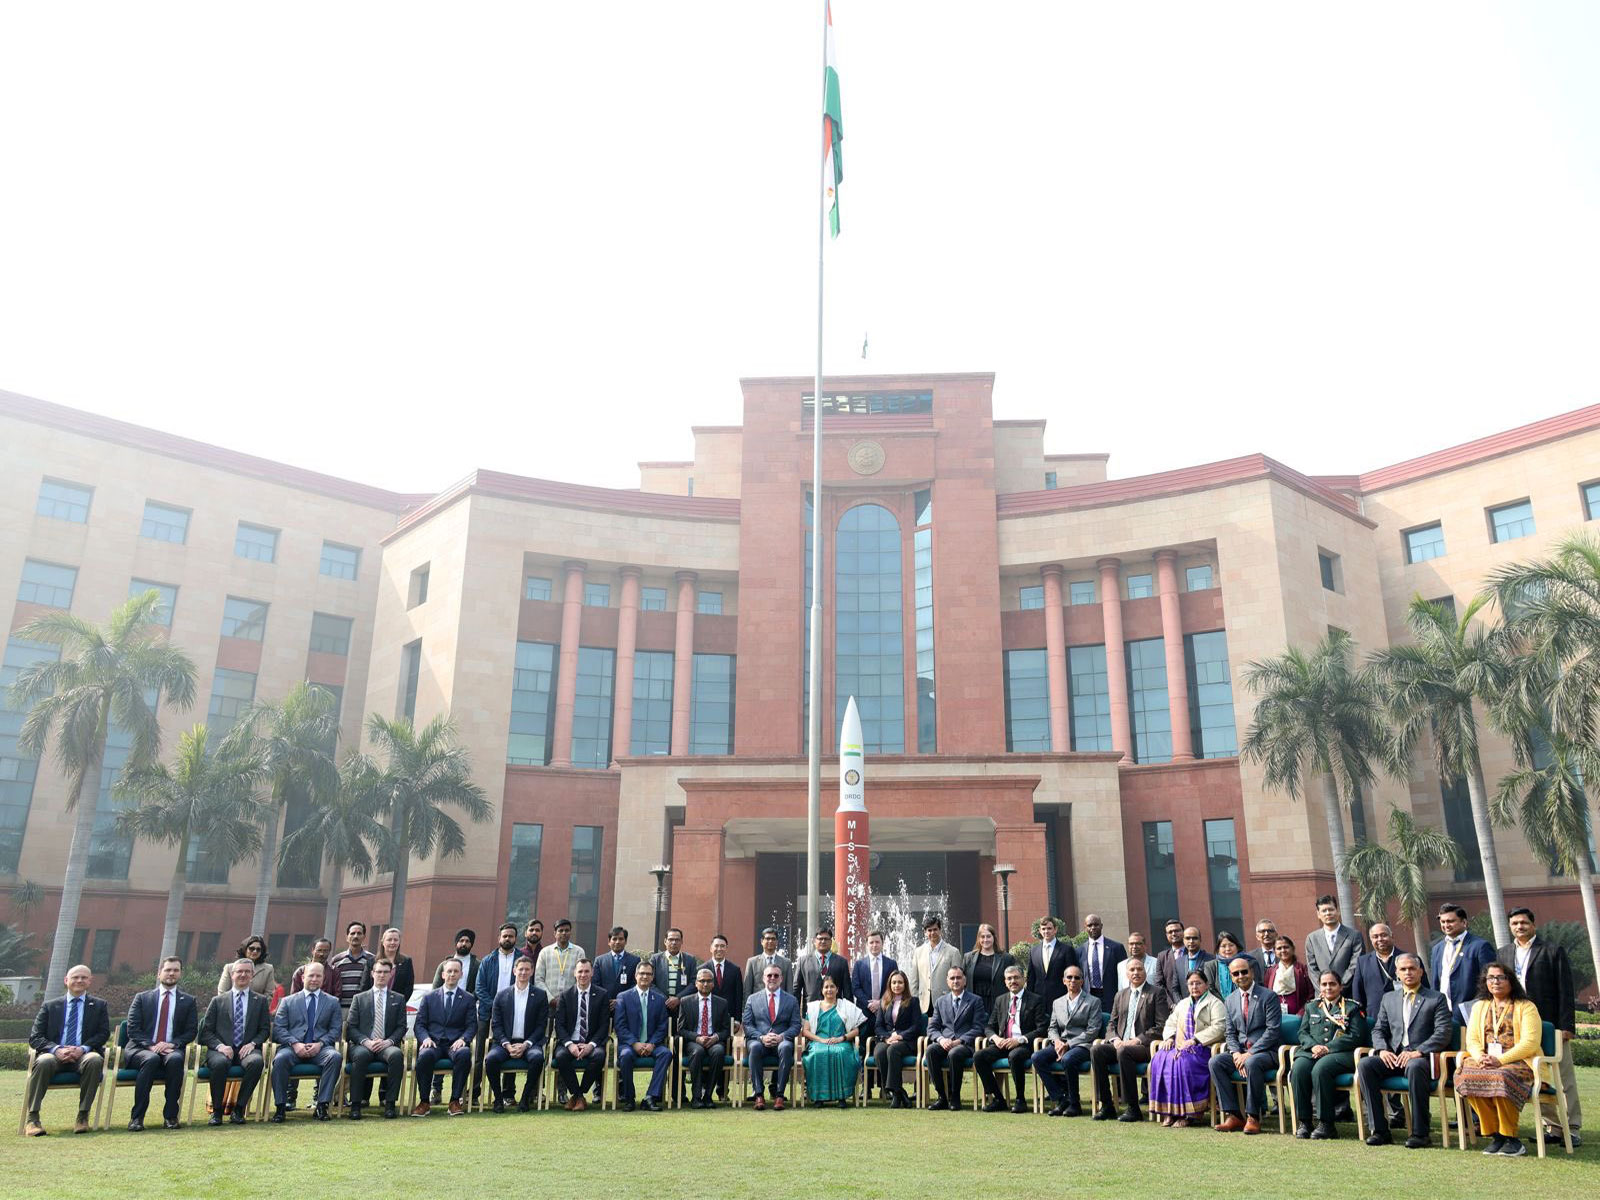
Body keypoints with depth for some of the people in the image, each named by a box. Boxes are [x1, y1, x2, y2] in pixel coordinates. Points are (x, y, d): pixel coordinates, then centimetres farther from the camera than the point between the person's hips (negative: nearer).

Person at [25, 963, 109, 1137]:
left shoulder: (99, 1005, 17)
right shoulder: (49, 1006, 17)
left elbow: (104, 1033, 6)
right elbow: (34, 1037, 7)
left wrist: (83, 1048, -14)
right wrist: (56, 1049, -13)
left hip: (83, 1055, 0)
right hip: (55, 1055, 0)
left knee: (95, 1060, -35)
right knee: (43, 1062, -35)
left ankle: (83, 1116, -27)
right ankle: (33, 1118, -29)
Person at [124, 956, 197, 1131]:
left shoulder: (188, 1001, 15)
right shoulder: (142, 998, 13)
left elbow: (191, 1031, 8)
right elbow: (133, 1029, 3)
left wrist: (172, 1044, -11)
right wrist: (150, 1046, -13)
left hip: (172, 1050, 1)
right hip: (141, 1050, 0)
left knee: (175, 1059, -35)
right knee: (151, 1059, -36)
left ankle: (170, 1115, -26)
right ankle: (137, 1116, -29)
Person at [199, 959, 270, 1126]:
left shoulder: (260, 1001, 17)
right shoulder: (218, 1001, 16)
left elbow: (265, 1030, 12)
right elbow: (206, 1031, 10)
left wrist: (252, 1044, -8)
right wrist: (219, 1046, -9)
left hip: (246, 1050, 0)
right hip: (221, 1050, 0)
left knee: (257, 1061, -35)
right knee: (220, 1063, -36)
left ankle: (239, 1109, -20)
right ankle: (216, 1110, -17)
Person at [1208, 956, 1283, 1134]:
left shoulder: (1269, 996, -5)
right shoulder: (1230, 1001, 12)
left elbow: (1273, 1031, -12)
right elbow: (1230, 1033, 13)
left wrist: (1249, 1054, -18)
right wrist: (1236, 1053, -10)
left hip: (1266, 1052, -6)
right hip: (1241, 1052, 6)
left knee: (1252, 1063, -37)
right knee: (1215, 1062, -19)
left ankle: (1253, 1117, -24)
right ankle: (1233, 1115, -15)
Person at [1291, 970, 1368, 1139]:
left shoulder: (1352, 1007, 12)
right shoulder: (1312, 1007, 26)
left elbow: (1356, 1036, -1)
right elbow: (1303, 1032, 17)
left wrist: (1328, 1047, -11)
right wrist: (1313, 1046, -7)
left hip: (1340, 1053, -4)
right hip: (1311, 1051, 4)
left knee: (1320, 1069, -36)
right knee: (1298, 1069, -30)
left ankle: (1326, 1124, -27)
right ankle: (1303, 1122, -22)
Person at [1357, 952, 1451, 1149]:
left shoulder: (1436, 999, 8)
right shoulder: (1389, 999, 21)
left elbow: (1443, 1034, -4)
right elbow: (1378, 1029, 17)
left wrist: (1417, 1052, -18)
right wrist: (1382, 1049, -5)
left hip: (1421, 1057, -4)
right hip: (1392, 1057, 4)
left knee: (1414, 1067, -39)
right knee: (1364, 1064, -25)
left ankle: (1419, 1132, -26)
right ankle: (1379, 1130, -20)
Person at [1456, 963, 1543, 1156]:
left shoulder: (1526, 1007, 6)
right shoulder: (1479, 1006, 22)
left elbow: (1530, 1042, -7)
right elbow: (1472, 1039, 14)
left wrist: (1501, 1060, -19)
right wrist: (1480, 1056, -11)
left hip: (1517, 1061, -4)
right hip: (1484, 1062, 4)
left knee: (1501, 1078, -38)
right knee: (1466, 1075, -29)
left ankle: (1511, 1138, -20)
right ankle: (1495, 1134, -18)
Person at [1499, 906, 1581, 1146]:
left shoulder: (1554, 951, -1)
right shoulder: (1503, 953, 12)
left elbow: (1565, 991, -5)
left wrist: (1566, 1025, -11)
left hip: (1550, 1025, -4)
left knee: (1563, 1079, 2)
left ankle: (1571, 1129, 9)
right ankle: (1553, 1127, 13)